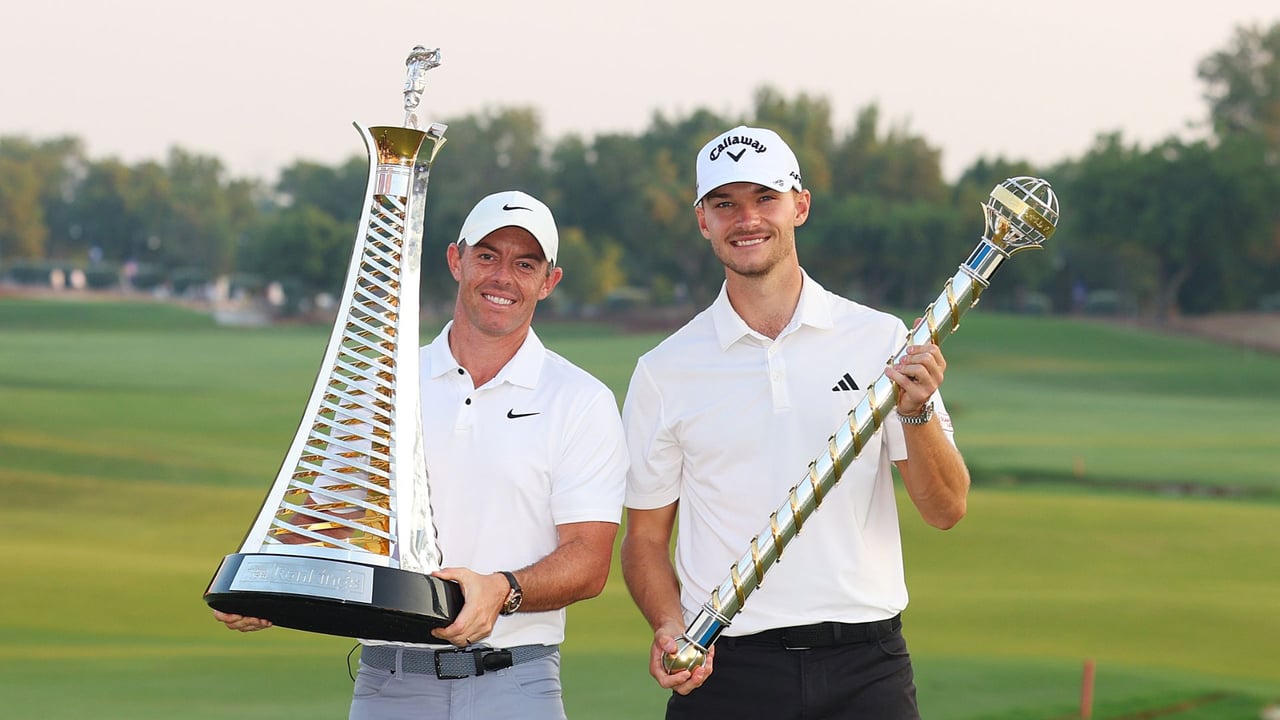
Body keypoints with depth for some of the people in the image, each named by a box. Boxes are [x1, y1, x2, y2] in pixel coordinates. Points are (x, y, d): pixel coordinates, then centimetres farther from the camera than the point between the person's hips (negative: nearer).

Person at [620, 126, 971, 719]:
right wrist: (671, 627, -9)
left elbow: (947, 511, 2)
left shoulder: (881, 340, 5)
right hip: (726, 667, 0)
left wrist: (917, 414, -15)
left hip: (865, 669, 0)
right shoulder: (664, 372, 5)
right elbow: (644, 537, 9)